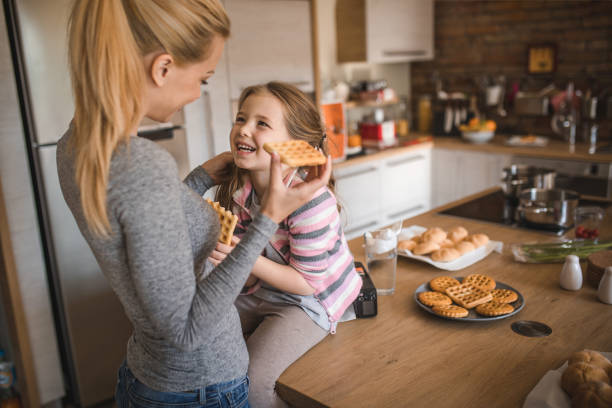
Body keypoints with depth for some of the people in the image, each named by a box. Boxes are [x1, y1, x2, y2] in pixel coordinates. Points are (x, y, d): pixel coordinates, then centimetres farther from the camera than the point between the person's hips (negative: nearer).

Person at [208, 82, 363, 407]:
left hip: (312, 301, -6)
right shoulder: (236, 189, -8)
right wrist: (224, 251, -26)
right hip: (260, 293, 7)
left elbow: (307, 282, -22)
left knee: (250, 381, -19)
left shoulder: (311, 201, -29)